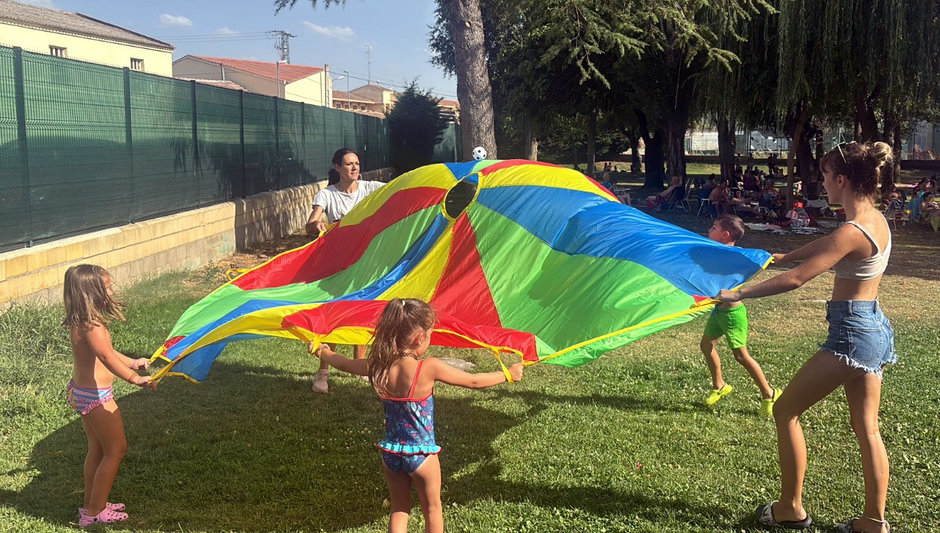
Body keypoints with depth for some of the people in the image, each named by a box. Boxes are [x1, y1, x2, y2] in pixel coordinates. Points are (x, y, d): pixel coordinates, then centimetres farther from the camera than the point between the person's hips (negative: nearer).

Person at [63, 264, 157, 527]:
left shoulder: (79, 321, 5)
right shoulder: (91, 325, -25)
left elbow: (106, 350, 17)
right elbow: (107, 357, -37)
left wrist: (131, 362, 22)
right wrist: (134, 378, -40)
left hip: (80, 392, 10)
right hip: (95, 396, -10)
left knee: (97, 448, 21)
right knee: (116, 449, 3)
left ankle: (91, 505, 32)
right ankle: (95, 512, 11)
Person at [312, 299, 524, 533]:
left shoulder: (377, 367, -9)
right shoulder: (429, 368, -23)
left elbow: (344, 364, 10)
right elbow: (474, 381, -13)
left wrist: (322, 351, 31)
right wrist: (509, 374, 2)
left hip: (390, 453, 4)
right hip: (421, 453, -4)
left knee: (399, 509, 20)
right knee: (432, 509, 18)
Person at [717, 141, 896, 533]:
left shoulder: (853, 231, -21)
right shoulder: (875, 218, 7)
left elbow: (797, 278, -24)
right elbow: (826, 244, 25)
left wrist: (739, 294, -17)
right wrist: (786, 255, 38)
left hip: (851, 333, -9)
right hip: (874, 329, 9)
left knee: (786, 410, 3)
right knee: (866, 428, 14)